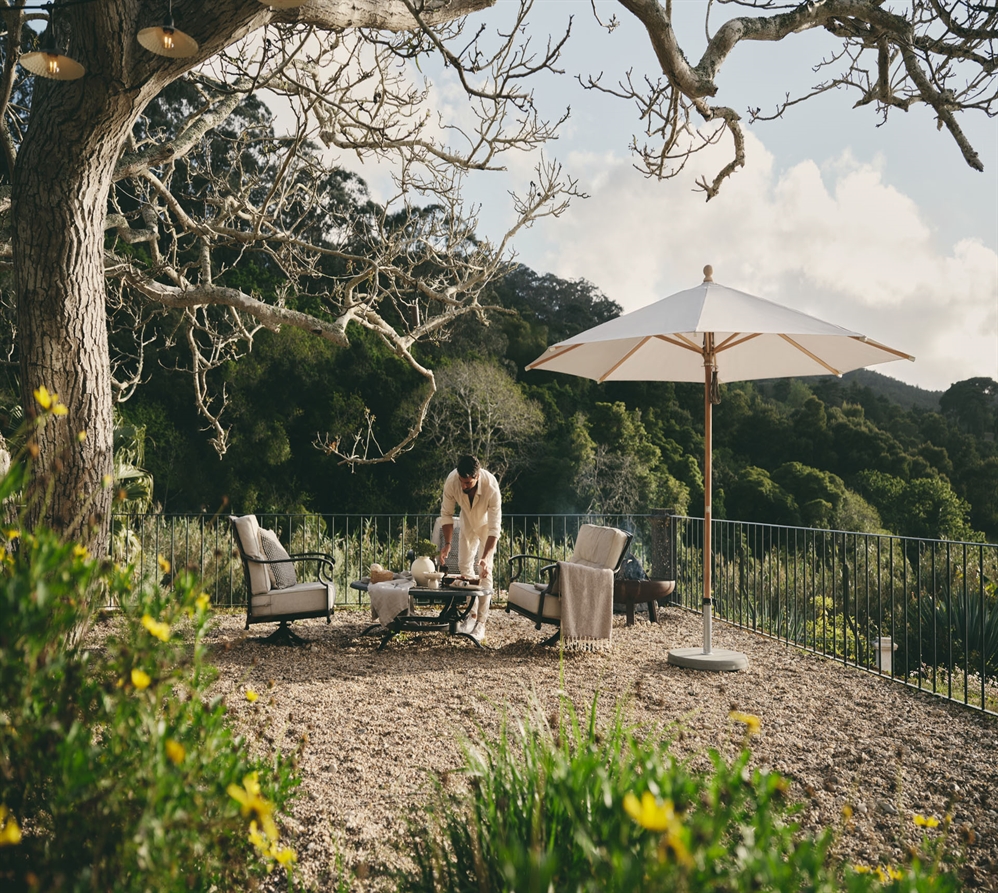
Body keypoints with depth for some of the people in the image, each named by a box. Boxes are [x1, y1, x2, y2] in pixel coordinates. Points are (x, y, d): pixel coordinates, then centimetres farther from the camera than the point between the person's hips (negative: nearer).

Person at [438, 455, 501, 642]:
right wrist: (447, 544, -26)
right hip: (467, 523, 3)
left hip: (486, 524, -3)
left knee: (485, 571, -10)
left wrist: (486, 556, -46)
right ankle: (472, 614, 20)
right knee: (465, 566, 5)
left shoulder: (491, 486, -41)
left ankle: (481, 623, -5)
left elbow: (494, 527, -37)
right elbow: (446, 514, -18)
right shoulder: (451, 481, -33)